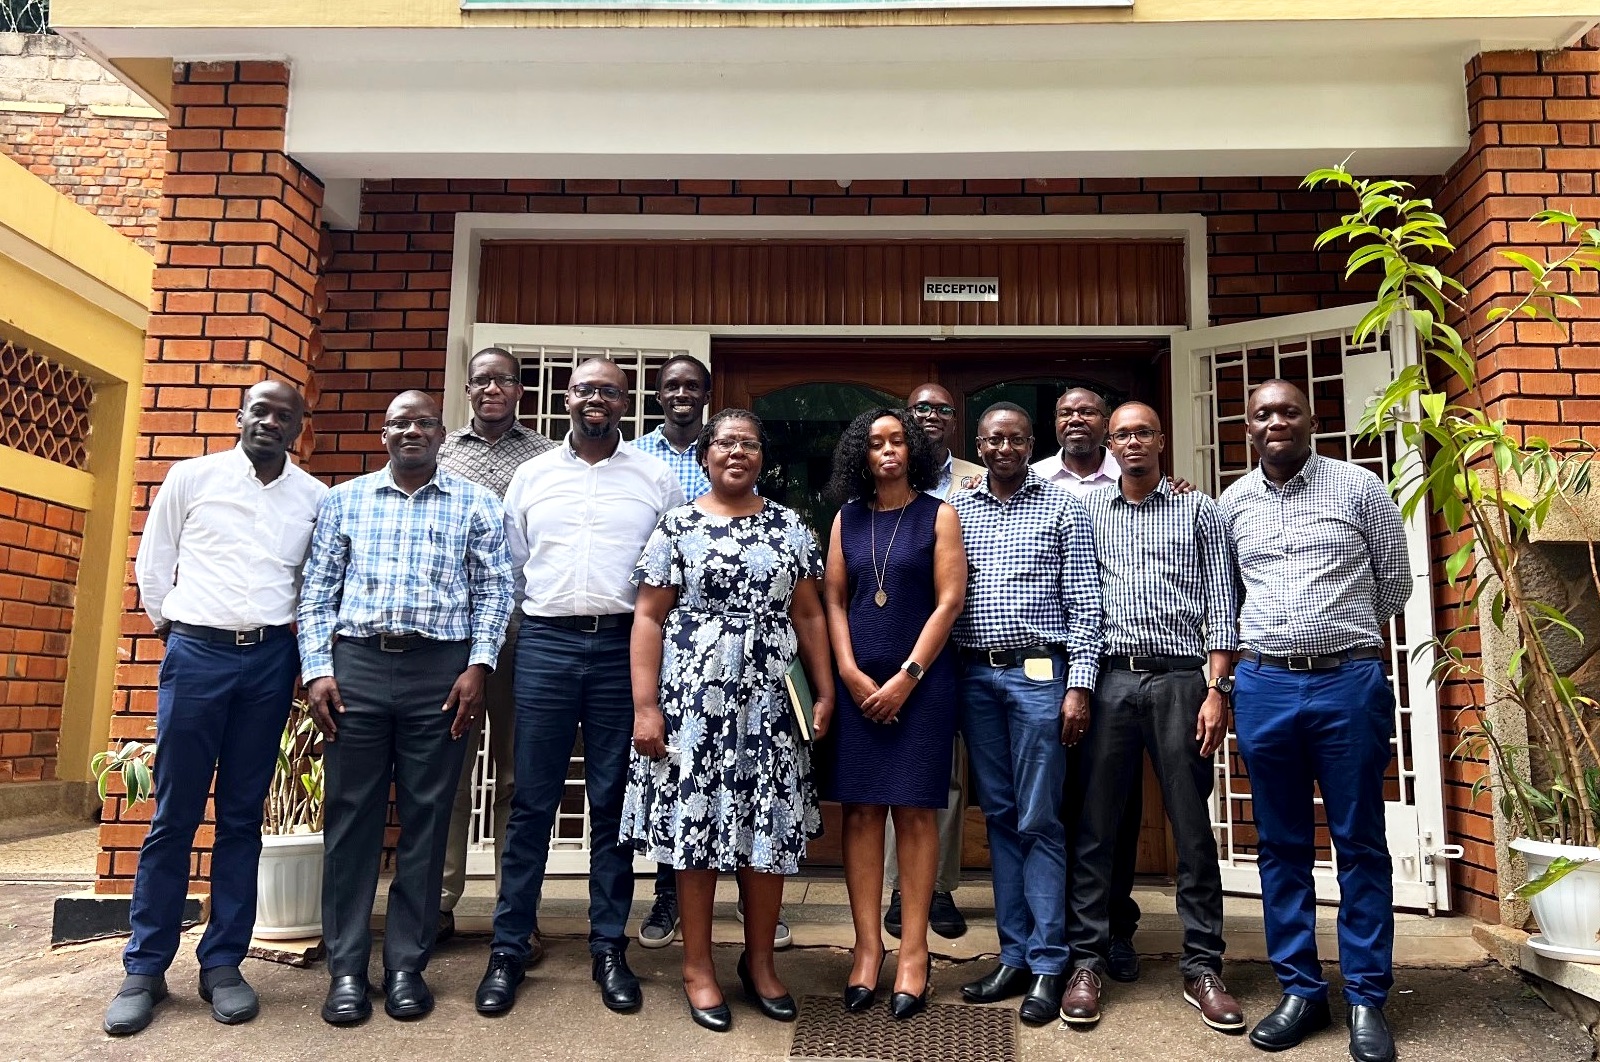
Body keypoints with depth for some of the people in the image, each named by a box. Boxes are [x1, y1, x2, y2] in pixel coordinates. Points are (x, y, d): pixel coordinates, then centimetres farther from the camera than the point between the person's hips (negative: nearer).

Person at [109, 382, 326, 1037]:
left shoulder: (316, 498, 6)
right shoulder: (191, 477, 3)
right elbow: (153, 562, 10)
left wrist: (304, 646, 8)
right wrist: (168, 624, 8)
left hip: (270, 660, 2)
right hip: (196, 651, -1)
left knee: (242, 818, 6)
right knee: (174, 816, 2)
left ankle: (223, 964, 15)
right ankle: (145, 969, 13)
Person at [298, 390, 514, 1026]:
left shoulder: (475, 504, 9)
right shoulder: (344, 500, 13)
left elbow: (494, 590, 4)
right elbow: (318, 590, 10)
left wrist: (478, 666, -7)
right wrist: (317, 669, -1)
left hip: (441, 670, -1)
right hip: (356, 665, 1)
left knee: (426, 818, 3)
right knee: (351, 814, 3)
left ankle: (407, 964, 13)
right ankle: (346, 968, 13)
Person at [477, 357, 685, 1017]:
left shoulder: (657, 478, 8)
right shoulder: (531, 475, 12)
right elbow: (510, 567, 14)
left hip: (625, 647, -1)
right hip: (546, 643, 1)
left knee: (614, 802, 6)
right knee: (532, 802, 4)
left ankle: (609, 948, 17)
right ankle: (510, 948, 15)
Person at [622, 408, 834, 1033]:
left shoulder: (790, 529, 9)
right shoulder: (676, 527, 2)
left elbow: (809, 615, 11)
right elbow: (648, 618, -1)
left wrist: (825, 690, 3)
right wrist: (645, 706, -8)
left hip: (770, 698, 2)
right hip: (693, 694, -2)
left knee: (769, 825, 5)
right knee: (695, 820, 3)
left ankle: (760, 960, 23)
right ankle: (697, 964, 18)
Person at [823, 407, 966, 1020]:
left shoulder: (938, 516, 3)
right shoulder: (847, 518, 11)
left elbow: (949, 601, -4)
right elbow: (834, 600, 9)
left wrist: (905, 678, -10)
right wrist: (851, 674, -4)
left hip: (921, 681, -2)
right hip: (857, 683, 3)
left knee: (915, 810, 0)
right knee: (860, 810, 2)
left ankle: (913, 952, 6)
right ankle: (867, 947, 9)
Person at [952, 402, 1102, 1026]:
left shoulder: (1063, 508, 3)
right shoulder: (957, 511, 11)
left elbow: (1085, 603, -2)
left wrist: (1080, 684, -9)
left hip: (1038, 671, -3)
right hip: (976, 674, 4)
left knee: (1038, 821, -2)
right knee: (999, 817, 9)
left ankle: (1047, 965, 8)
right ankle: (1014, 956, 18)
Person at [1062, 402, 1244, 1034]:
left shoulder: (1199, 512, 12)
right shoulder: (1087, 511, 13)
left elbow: (1220, 606, 6)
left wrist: (1216, 689, -4)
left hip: (1180, 679, 0)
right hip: (1110, 678, 1)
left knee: (1192, 826, 4)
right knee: (1096, 823, 2)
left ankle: (1202, 968, 14)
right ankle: (1087, 960, 11)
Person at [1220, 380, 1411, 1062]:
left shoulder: (1359, 488, 1)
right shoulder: (1232, 503, 9)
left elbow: (1394, 581, 8)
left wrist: (1345, 639, 12)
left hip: (1349, 681, -2)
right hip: (1263, 685, 3)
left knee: (1360, 844, 5)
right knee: (1281, 845, 8)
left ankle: (1367, 998, 16)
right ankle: (1301, 991, 20)